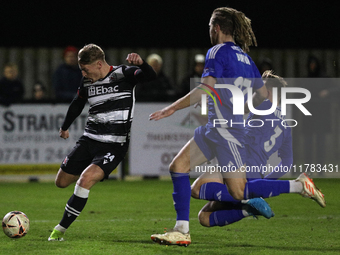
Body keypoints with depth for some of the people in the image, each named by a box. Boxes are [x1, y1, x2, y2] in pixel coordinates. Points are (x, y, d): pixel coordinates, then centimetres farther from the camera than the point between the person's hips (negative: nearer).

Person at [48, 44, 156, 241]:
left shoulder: (123, 75, -10)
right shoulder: (87, 83, 6)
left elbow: (151, 76, -26)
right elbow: (77, 105, 26)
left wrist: (141, 63, -49)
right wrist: (65, 127, 40)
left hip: (114, 146, -6)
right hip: (88, 141, 6)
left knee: (85, 179, -26)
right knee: (61, 181, 8)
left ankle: (60, 230, -15)